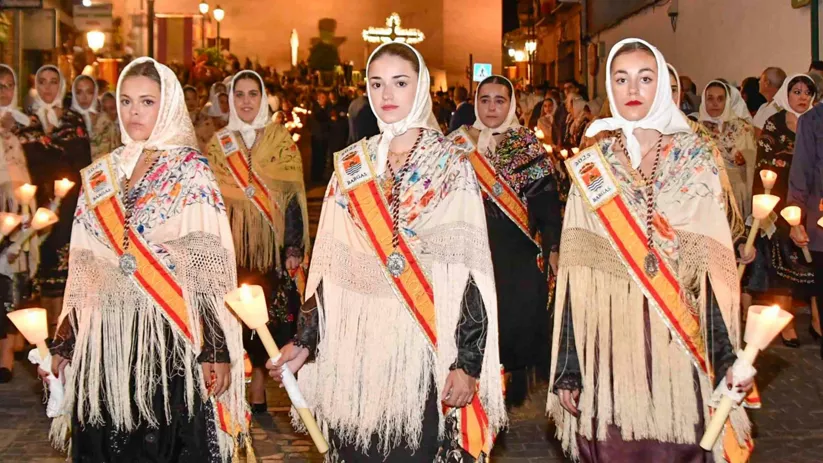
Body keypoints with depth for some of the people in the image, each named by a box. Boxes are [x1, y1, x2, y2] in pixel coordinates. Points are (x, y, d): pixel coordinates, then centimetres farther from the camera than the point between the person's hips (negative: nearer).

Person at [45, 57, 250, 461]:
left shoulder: (190, 171, -2)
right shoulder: (99, 176, 11)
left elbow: (211, 268, -8)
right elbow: (83, 268, 14)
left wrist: (216, 351, -14)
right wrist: (64, 343, 12)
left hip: (168, 337, -4)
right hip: (104, 340, 4)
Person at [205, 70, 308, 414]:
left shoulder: (281, 140, 4)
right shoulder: (219, 143, 10)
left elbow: (293, 195, -1)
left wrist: (294, 248, -8)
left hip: (272, 243, -1)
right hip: (233, 244, 1)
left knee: (271, 312, -3)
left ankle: (259, 385, 8)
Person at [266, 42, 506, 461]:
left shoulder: (452, 166, 0)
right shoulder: (350, 167, 9)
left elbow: (472, 267, -6)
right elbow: (329, 262, 10)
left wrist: (468, 362, -13)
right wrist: (305, 340, 4)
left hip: (427, 347, -3)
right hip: (356, 348, 3)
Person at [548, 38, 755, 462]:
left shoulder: (695, 158, 4)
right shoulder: (591, 166, 6)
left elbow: (716, 261, -1)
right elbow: (573, 270, 2)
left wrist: (728, 355, -11)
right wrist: (567, 369, -3)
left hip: (677, 339, 0)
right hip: (608, 342, 1)